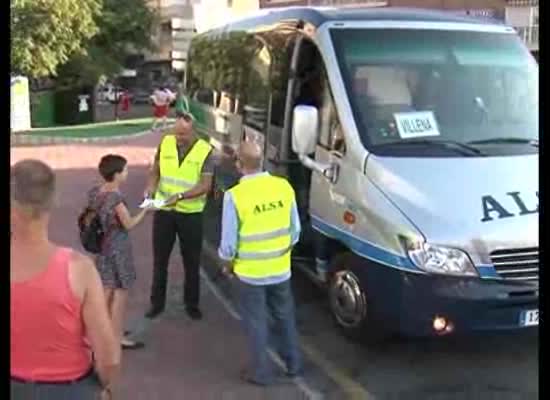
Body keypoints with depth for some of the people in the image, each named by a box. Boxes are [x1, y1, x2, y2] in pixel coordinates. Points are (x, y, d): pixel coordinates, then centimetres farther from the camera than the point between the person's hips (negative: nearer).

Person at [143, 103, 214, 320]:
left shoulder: (205, 151, -14)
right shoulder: (165, 143, -4)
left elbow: (205, 185, -18)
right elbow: (155, 171, 6)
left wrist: (180, 196, -30)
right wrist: (151, 186, -15)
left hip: (191, 214, -2)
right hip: (164, 211, 2)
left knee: (191, 261, 12)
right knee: (160, 259, 13)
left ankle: (192, 303, 29)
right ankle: (157, 302, 28)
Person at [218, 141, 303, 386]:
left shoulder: (235, 195, -21)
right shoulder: (284, 187, -8)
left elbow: (229, 242, -15)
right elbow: (295, 230, 2)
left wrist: (228, 263, 5)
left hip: (250, 272, -4)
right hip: (281, 269, 4)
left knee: (256, 322, 13)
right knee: (285, 316, 22)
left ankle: (261, 372, 25)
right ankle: (293, 363, 36)